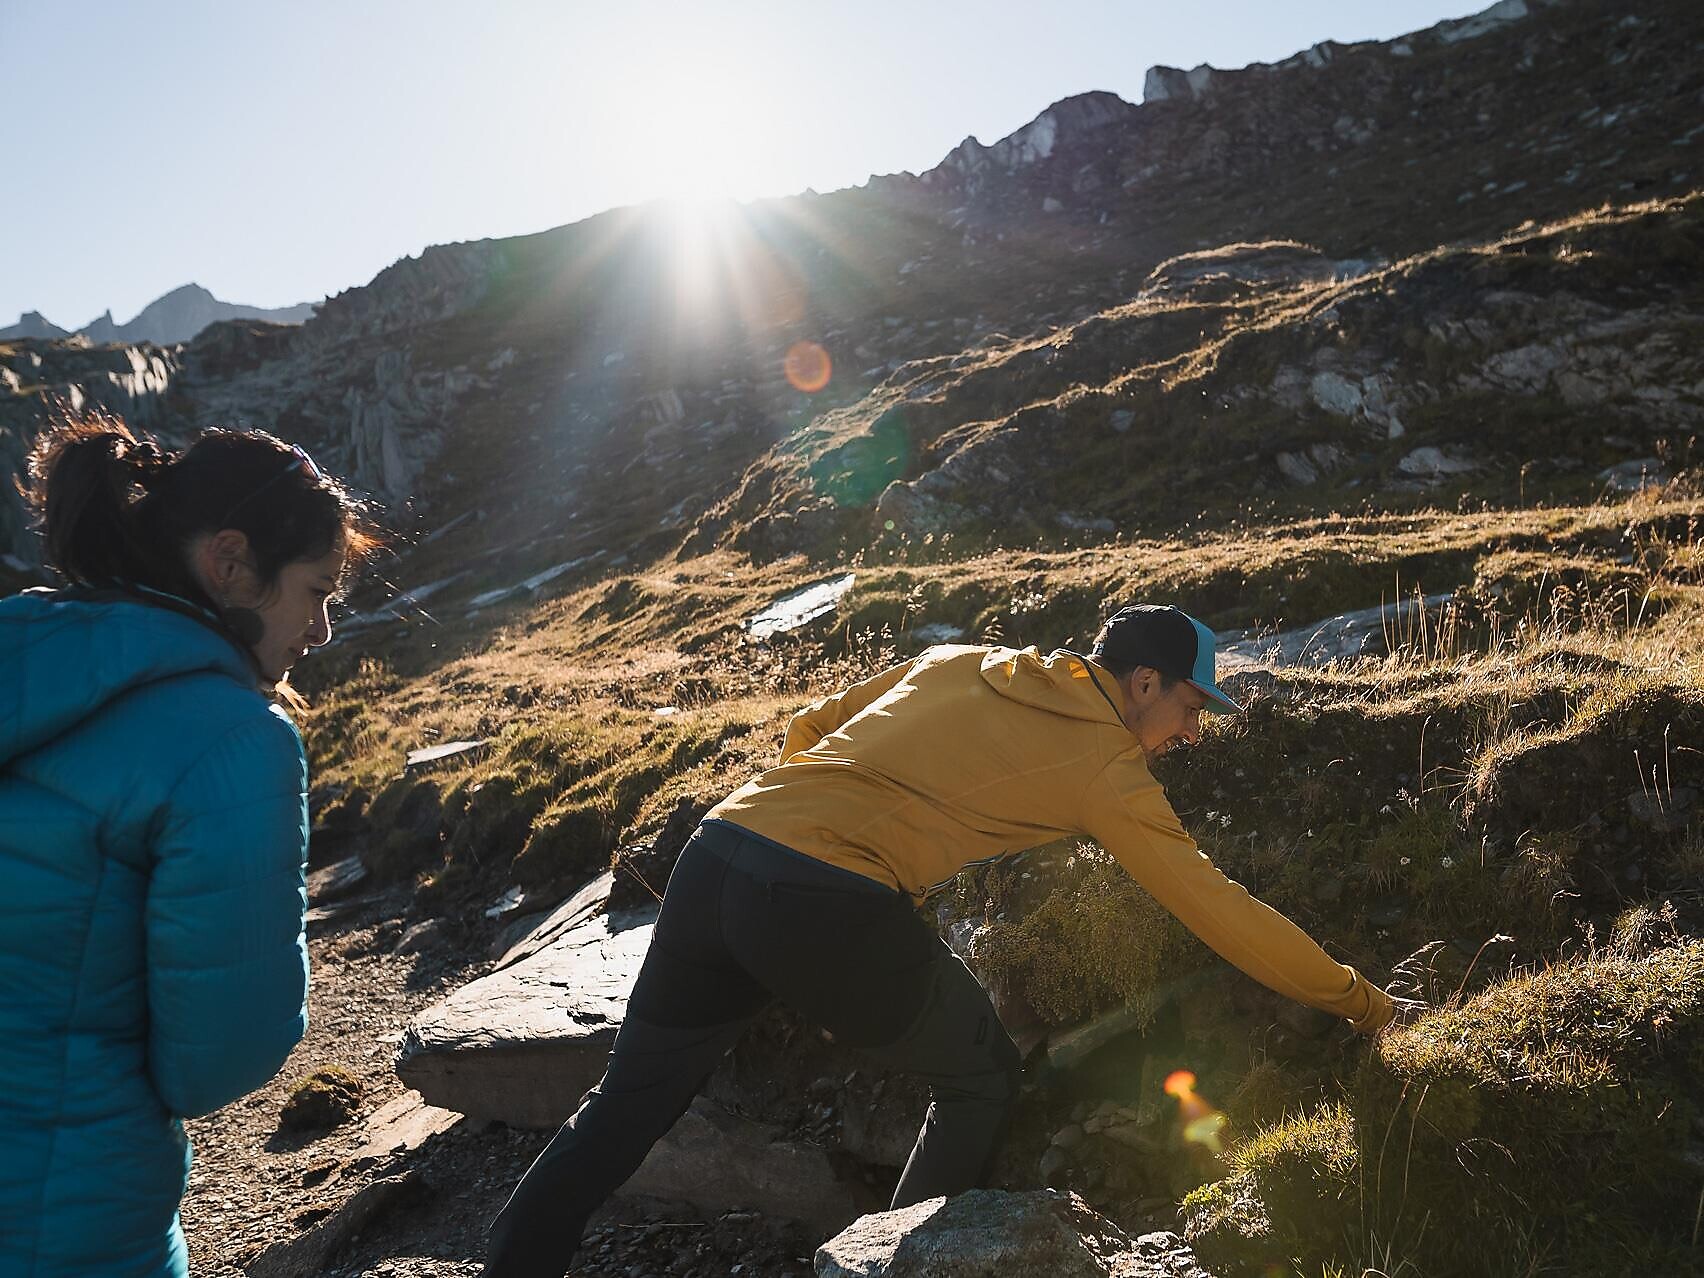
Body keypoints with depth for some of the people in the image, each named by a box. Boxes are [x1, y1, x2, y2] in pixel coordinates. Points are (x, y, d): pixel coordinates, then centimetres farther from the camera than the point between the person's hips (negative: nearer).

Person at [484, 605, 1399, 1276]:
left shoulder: (956, 662, 21)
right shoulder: (1107, 764, 6)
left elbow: (807, 729, 25)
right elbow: (1215, 906, 10)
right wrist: (1352, 997, 21)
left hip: (715, 851, 6)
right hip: (829, 909, -6)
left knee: (630, 1097, 22)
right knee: (982, 1080, 19)